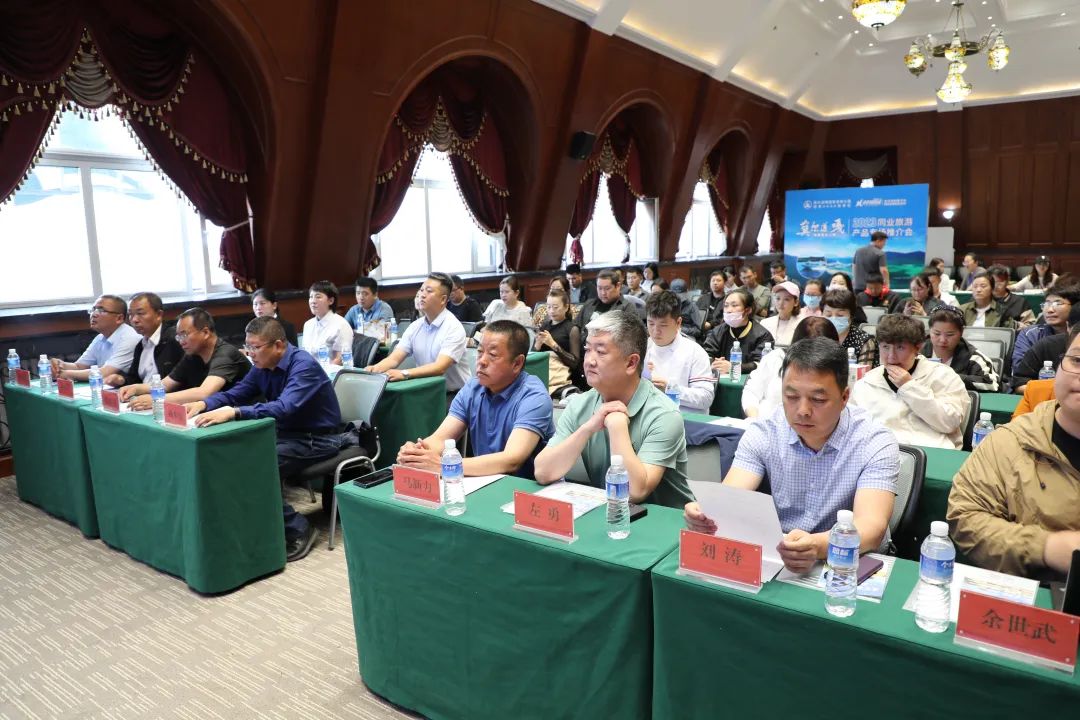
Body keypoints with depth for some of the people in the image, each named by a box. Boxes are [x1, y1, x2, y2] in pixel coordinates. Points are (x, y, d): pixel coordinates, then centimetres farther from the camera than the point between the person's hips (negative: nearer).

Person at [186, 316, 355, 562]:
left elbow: (284, 408, -37)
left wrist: (232, 412, -44)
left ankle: (297, 529, -6)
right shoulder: (263, 366, 2)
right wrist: (203, 404, -12)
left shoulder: (304, 365, -23)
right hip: (287, 433, 9)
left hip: (316, 439, -9)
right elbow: (235, 394, 8)